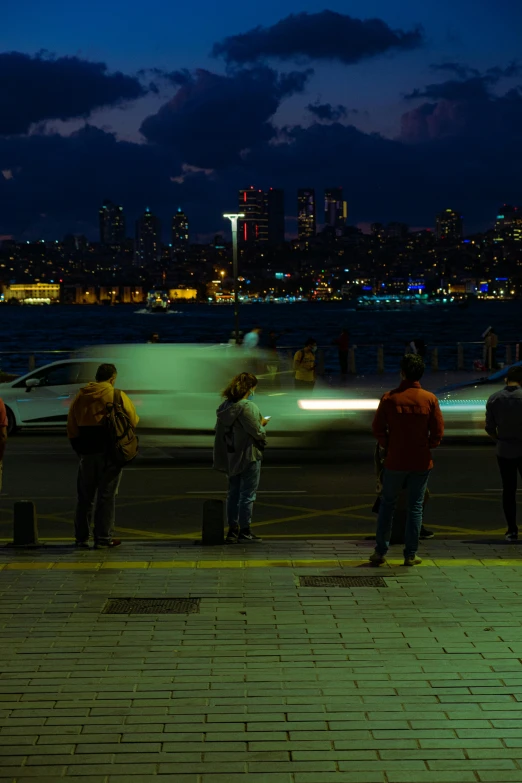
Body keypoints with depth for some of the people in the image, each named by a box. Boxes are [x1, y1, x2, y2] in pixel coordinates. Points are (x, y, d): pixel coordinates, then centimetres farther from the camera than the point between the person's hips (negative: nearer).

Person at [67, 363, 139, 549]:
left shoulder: (80, 396, 7)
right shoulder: (117, 396, -6)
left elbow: (72, 429, 8)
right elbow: (133, 421, -4)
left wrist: (79, 450, 16)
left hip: (86, 452, 4)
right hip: (109, 452, -4)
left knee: (85, 496, 13)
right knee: (106, 496, 2)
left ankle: (81, 538, 16)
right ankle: (103, 539, 2)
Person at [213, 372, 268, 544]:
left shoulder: (224, 406, 6)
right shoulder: (247, 407, -18)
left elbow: (219, 429, 12)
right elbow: (258, 432, -20)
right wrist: (262, 424, 1)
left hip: (231, 456, 8)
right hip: (249, 456, -8)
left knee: (233, 493, 13)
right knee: (248, 494, 1)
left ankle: (232, 530, 15)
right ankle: (244, 530, 5)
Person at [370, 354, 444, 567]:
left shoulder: (389, 398, -8)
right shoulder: (429, 399, -6)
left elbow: (378, 429, -4)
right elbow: (438, 432, -4)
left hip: (395, 461, 0)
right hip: (421, 461, 0)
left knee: (387, 503, 13)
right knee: (415, 506, 7)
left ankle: (380, 552, 13)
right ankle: (410, 555, 9)